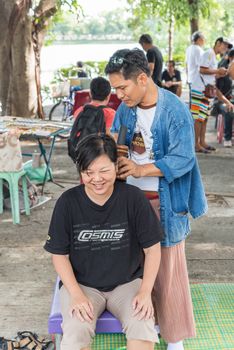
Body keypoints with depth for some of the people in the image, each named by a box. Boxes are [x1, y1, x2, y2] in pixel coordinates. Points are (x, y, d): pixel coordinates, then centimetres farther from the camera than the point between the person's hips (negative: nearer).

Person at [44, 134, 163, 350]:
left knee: (143, 327, -27)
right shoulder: (68, 202, -10)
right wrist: (76, 295, -14)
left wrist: (145, 292, -13)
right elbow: (60, 254, -3)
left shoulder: (133, 198, -12)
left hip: (127, 283, 0)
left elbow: (152, 248, -5)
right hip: (81, 284, 0)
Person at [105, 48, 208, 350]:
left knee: (167, 269, 3)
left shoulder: (175, 111, -19)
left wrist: (140, 169, -33)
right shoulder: (126, 108, 2)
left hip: (163, 202, -6)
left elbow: (182, 160, -22)